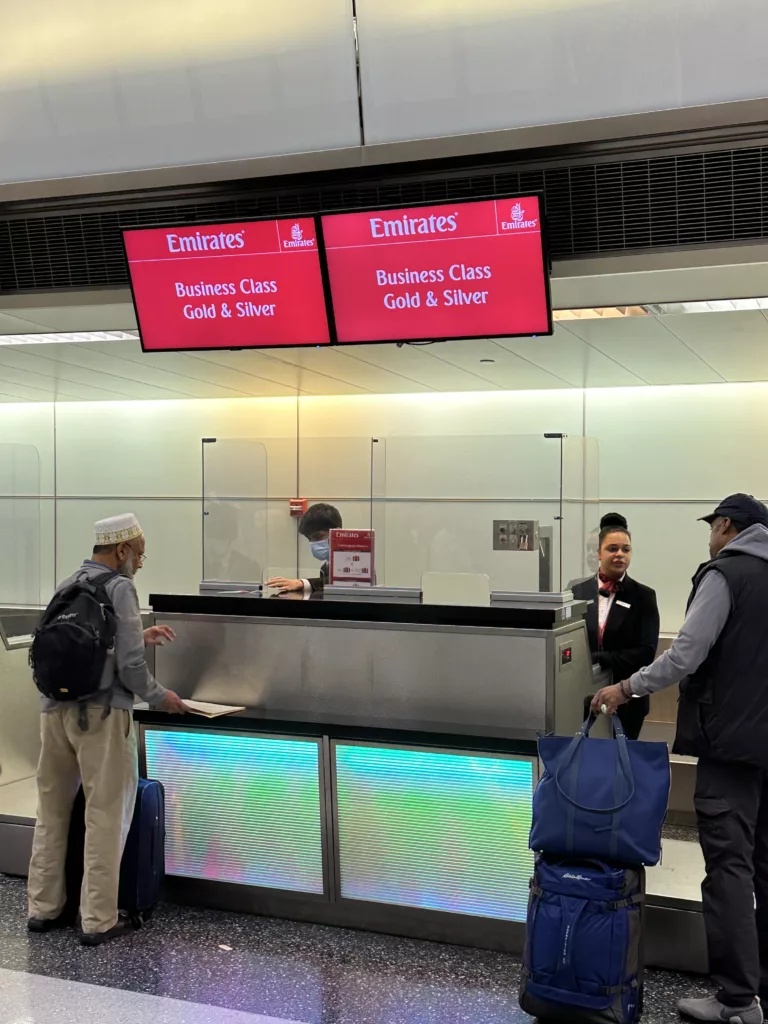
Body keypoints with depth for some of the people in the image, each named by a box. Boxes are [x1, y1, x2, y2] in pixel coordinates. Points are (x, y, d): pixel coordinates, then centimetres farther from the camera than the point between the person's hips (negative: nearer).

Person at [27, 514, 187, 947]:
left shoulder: (67, 586, 11)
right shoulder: (119, 588, -10)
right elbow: (129, 665, -14)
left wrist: (139, 636, 24)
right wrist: (158, 696, 1)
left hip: (56, 710, 7)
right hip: (100, 714, -7)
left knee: (52, 811, 16)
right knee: (106, 817, 3)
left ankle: (44, 907, 26)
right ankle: (99, 920, 8)